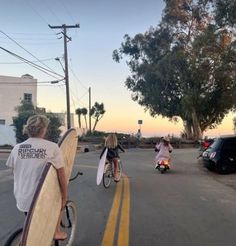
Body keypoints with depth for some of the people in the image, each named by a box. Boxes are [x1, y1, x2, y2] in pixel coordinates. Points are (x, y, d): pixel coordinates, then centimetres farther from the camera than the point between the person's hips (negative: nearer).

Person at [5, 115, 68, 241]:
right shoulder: (52, 147, -14)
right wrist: (64, 197, 3)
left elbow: (15, 174, 9)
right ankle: (56, 231, 32)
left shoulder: (17, 148, -2)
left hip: (21, 201, 4)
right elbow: (61, 176, -11)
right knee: (60, 199, 29)